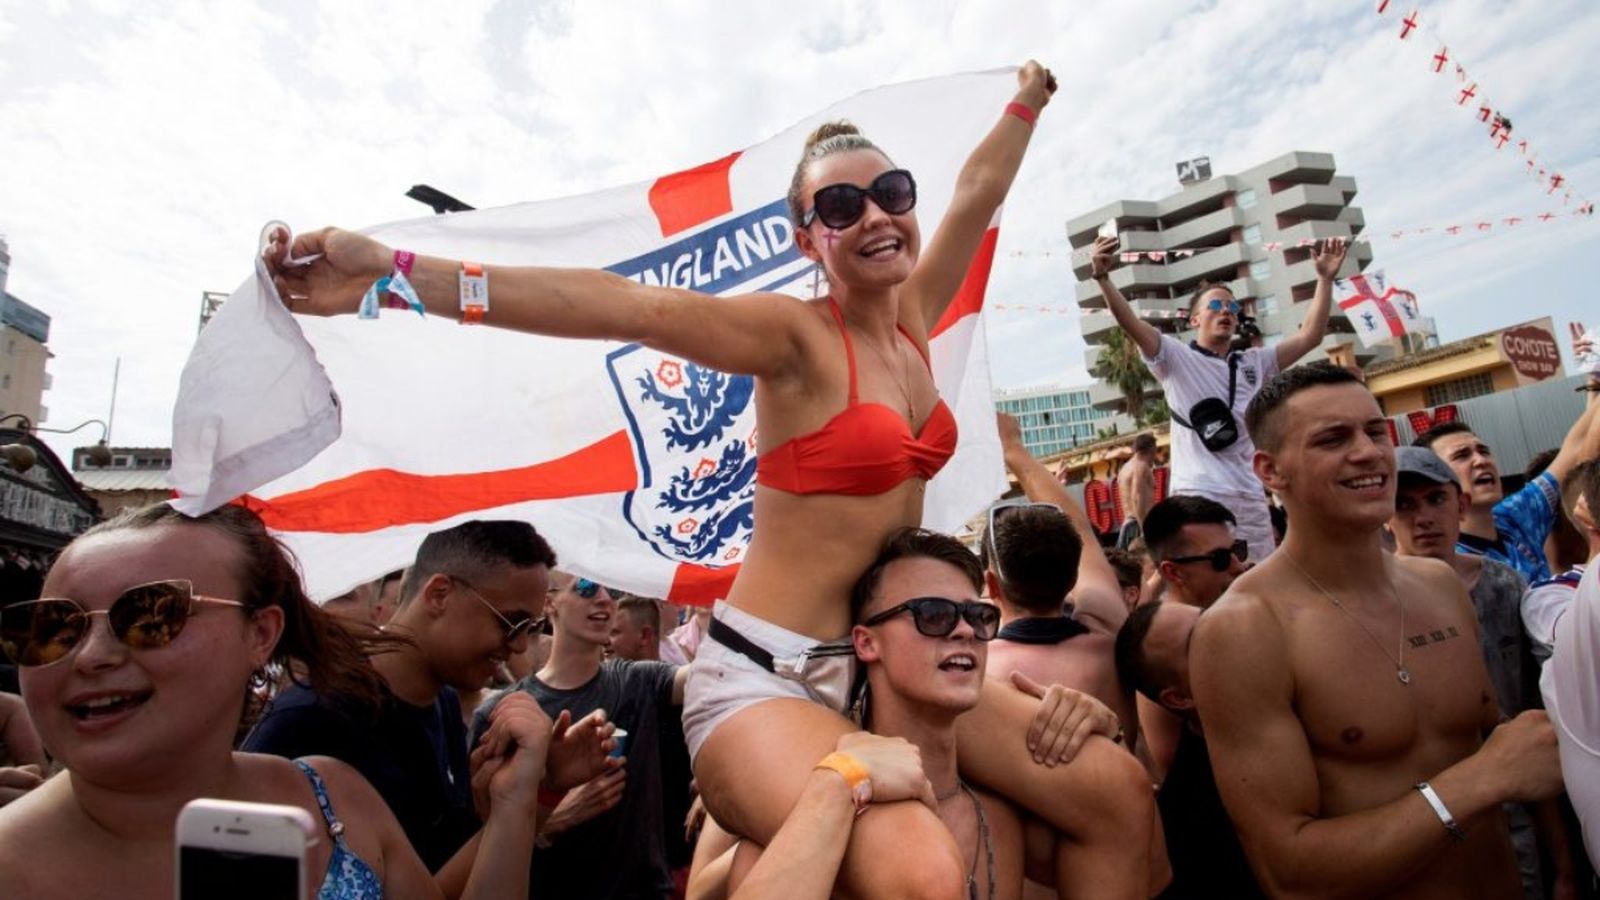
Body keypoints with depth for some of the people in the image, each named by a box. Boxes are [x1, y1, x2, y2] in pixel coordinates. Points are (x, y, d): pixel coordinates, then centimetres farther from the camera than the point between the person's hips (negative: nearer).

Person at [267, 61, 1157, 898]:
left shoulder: (913, 321, 9)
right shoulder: (795, 335, -11)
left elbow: (979, 193, 22)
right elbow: (624, 304, -25)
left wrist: (1030, 97, 37)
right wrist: (395, 272, -32)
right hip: (767, 676, -7)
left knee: (1115, 793, 2)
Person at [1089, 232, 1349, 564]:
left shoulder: (1254, 362, 20)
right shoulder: (1177, 358, 4)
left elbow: (1309, 336, 15)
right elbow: (1132, 324, -10)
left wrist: (1325, 278, 11)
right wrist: (1103, 277, -24)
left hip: (1250, 496, 6)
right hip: (1197, 495, -6)